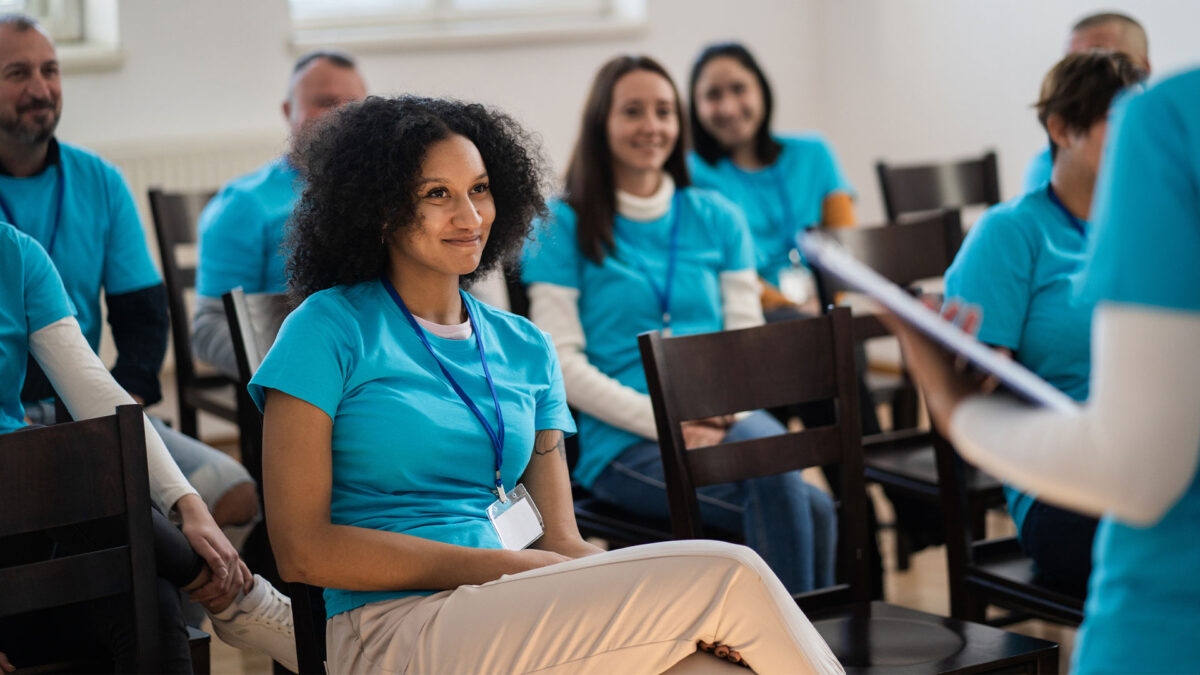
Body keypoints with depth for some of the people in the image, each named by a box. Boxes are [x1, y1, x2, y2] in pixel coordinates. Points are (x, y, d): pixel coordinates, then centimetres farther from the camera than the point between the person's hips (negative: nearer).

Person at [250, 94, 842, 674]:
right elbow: (302, 550, -5)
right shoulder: (330, 328, 2)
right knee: (729, 577, -20)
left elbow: (559, 540, 12)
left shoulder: (525, 349, 17)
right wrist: (506, 567, -12)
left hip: (515, 620, 5)